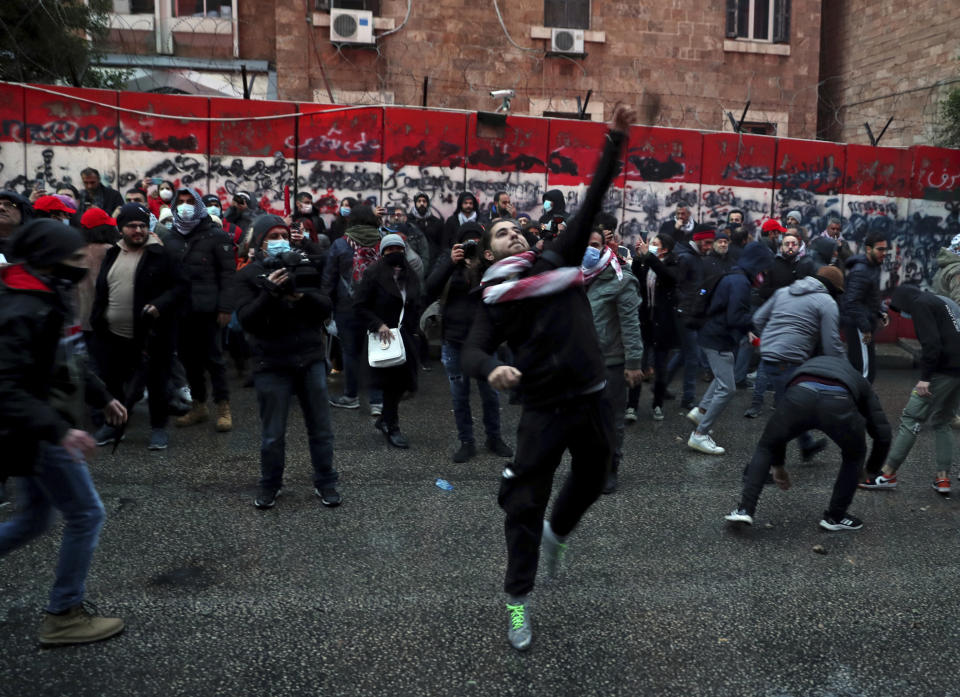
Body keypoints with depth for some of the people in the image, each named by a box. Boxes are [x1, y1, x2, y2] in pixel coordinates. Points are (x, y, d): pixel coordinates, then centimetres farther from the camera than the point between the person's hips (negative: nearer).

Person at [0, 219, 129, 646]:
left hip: (41, 432, 10)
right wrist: (59, 430, -37)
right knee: (86, 515, -2)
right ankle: (64, 616, 11)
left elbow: (66, 361, 22)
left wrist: (101, 397, 22)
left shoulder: (49, 301, 8)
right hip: (39, 434, -10)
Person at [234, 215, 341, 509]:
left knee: (321, 429, 9)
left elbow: (325, 308, 1)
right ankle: (270, 484, 25)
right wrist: (270, 292, -25)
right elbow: (246, 319, -11)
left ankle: (325, 482, 22)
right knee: (273, 434, 6)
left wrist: (302, 294, -18)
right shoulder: (248, 275, 0)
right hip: (273, 364, -2)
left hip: (311, 360, 3)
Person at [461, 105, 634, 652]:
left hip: (593, 398, 4)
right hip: (545, 407, -3)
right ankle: (519, 599, 16)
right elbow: (473, 350, -9)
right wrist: (492, 369, -33)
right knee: (524, 502, -1)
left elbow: (593, 203, 4)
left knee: (592, 480, 22)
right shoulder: (496, 298, 1)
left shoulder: (557, 260, 8)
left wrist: (616, 143, 0)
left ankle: (557, 532, 53)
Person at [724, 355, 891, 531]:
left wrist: (778, 465, 53)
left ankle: (745, 509, 17)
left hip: (800, 394, 1)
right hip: (838, 402, -1)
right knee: (854, 457, 31)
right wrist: (869, 472, 47)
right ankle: (835, 517, 36)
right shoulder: (860, 383, 42)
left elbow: (778, 428, 44)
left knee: (765, 448, 26)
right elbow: (882, 433, 33)